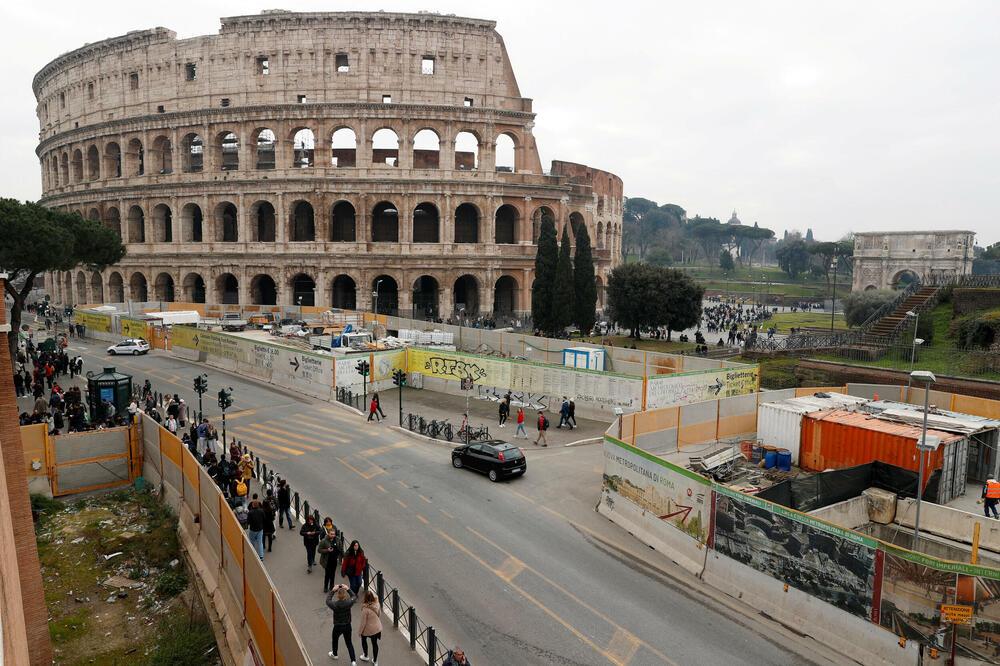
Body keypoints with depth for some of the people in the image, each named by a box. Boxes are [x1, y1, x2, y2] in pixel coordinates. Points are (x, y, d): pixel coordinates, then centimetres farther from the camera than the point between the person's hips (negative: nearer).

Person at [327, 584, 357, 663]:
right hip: (347, 626, 1)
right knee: (349, 643, 18)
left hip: (338, 627, -1)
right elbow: (354, 597, -1)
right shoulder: (348, 603, -24)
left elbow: (328, 600, -6)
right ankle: (353, 661, 15)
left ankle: (334, 654, 53)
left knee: (335, 640, 29)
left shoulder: (334, 605, -28)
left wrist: (333, 590, -6)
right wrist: (348, 589, -3)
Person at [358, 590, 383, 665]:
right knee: (375, 643, 21)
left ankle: (365, 656, 47)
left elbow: (363, 622, -22)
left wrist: (360, 631, -6)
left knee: (364, 640, 28)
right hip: (377, 628, 4)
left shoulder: (365, 609, -32)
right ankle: (375, 661, 34)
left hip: (368, 629, -4)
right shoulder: (377, 604, -16)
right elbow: (380, 615, 1)